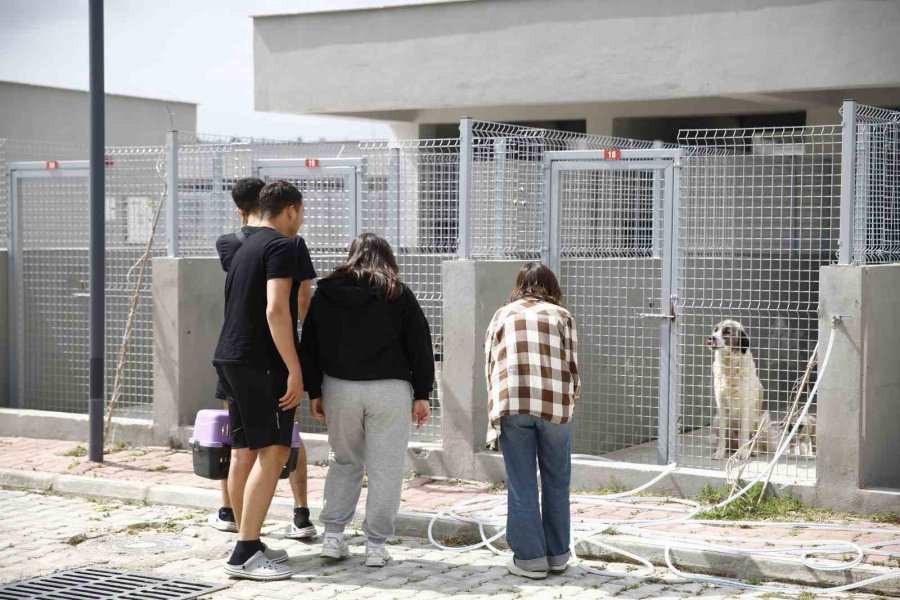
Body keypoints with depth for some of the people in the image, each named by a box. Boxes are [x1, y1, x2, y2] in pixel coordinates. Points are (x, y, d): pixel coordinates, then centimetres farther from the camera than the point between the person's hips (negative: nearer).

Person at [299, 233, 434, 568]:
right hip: (389, 390, -3)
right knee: (384, 469, 3)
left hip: (339, 388, 3)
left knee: (345, 462, 19)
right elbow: (420, 346, 0)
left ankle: (333, 537, 14)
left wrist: (314, 392, 12)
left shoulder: (325, 292, 7)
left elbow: (309, 345, 8)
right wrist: (422, 394, 4)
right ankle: (376, 546, 3)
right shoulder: (398, 295, 1)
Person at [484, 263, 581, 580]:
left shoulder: (503, 314, 17)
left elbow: (490, 364, 13)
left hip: (512, 403, 0)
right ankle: (557, 554, 20)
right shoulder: (561, 315, 15)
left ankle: (529, 558, 8)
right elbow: (572, 365, 9)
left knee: (522, 486, 6)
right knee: (556, 483, 13)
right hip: (555, 403, 0)